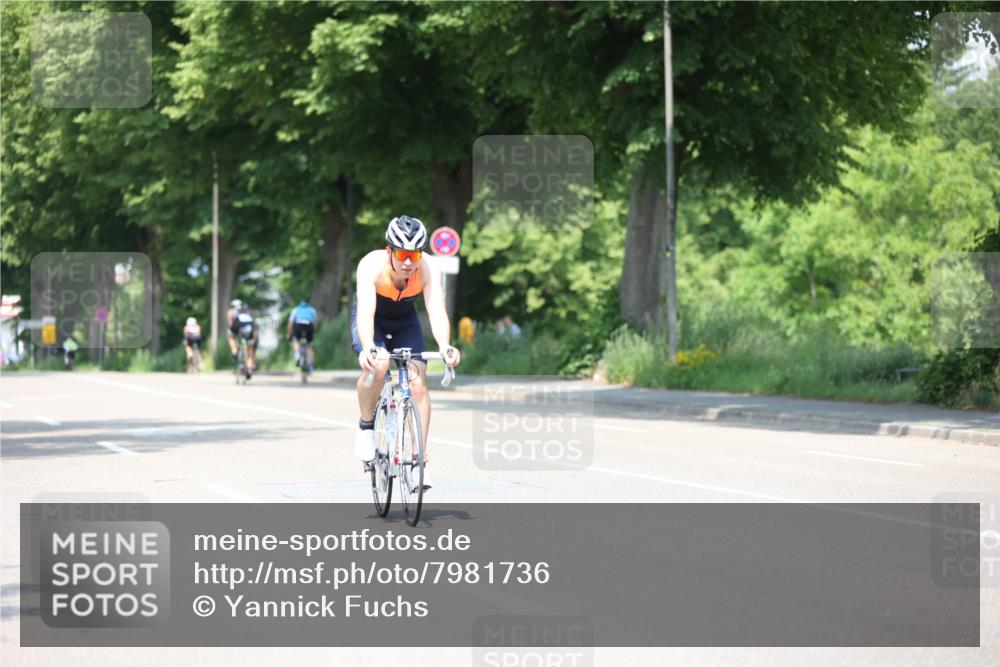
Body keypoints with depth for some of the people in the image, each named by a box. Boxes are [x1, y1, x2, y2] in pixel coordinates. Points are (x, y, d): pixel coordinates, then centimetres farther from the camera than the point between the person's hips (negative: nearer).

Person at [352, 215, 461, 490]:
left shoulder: (427, 269, -30)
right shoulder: (371, 266, -35)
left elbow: (436, 311, -40)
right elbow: (365, 312, -46)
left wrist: (444, 346, -58)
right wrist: (367, 348, -63)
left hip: (405, 321, 2)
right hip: (372, 320, -2)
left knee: (418, 382, -16)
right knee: (376, 366, -32)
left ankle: (419, 458, -9)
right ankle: (366, 425, -6)